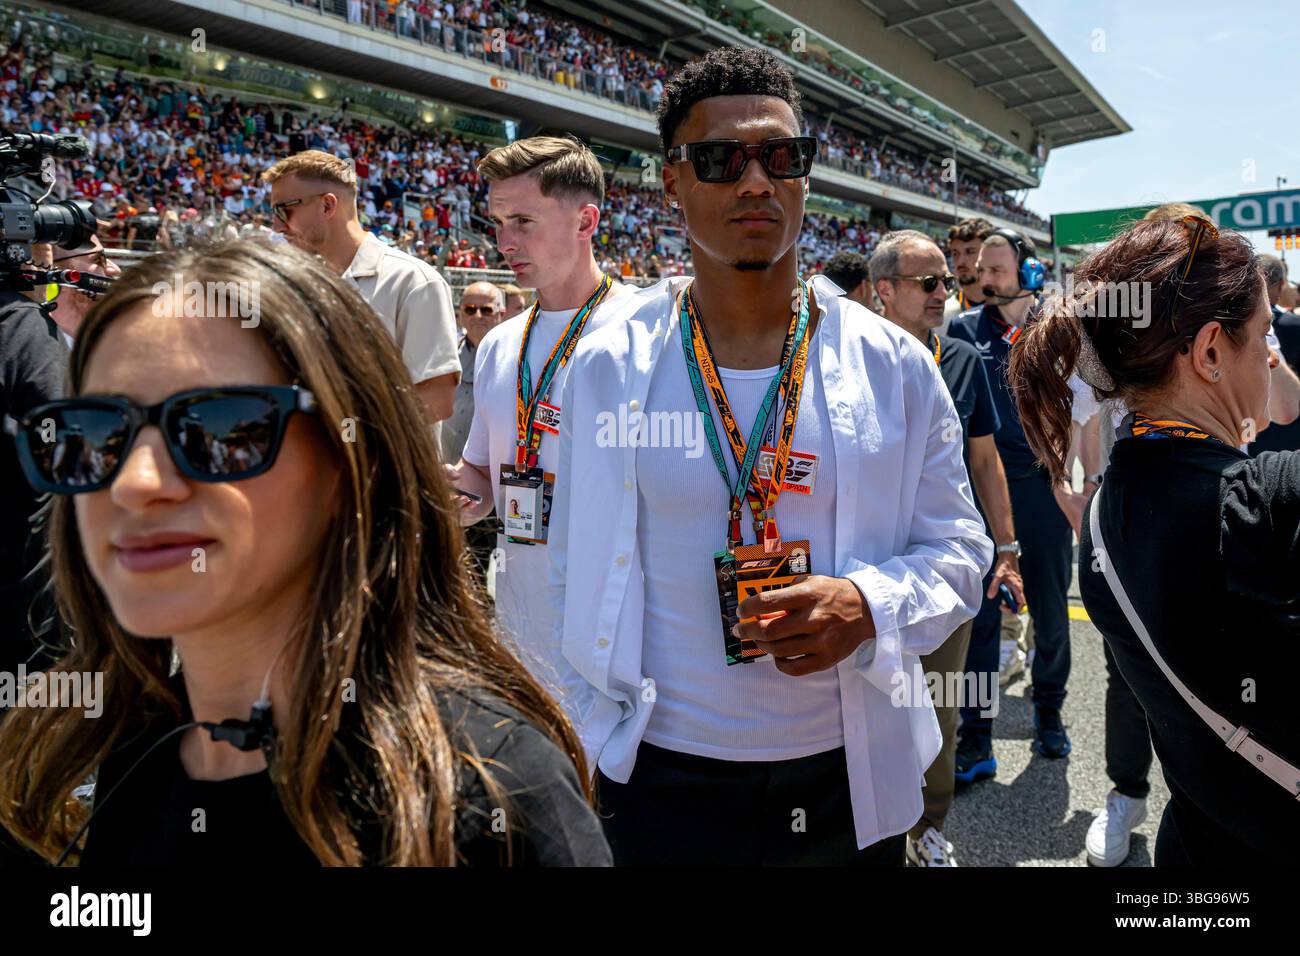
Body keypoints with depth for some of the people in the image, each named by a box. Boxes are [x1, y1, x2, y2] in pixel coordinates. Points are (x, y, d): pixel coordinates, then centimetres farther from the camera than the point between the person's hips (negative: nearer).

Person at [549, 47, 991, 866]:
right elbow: (579, 575, 3)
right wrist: (590, 743, 5)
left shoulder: (893, 365, -3)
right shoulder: (608, 368, -5)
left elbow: (959, 550, 2)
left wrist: (870, 604, -17)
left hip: (851, 777, 2)